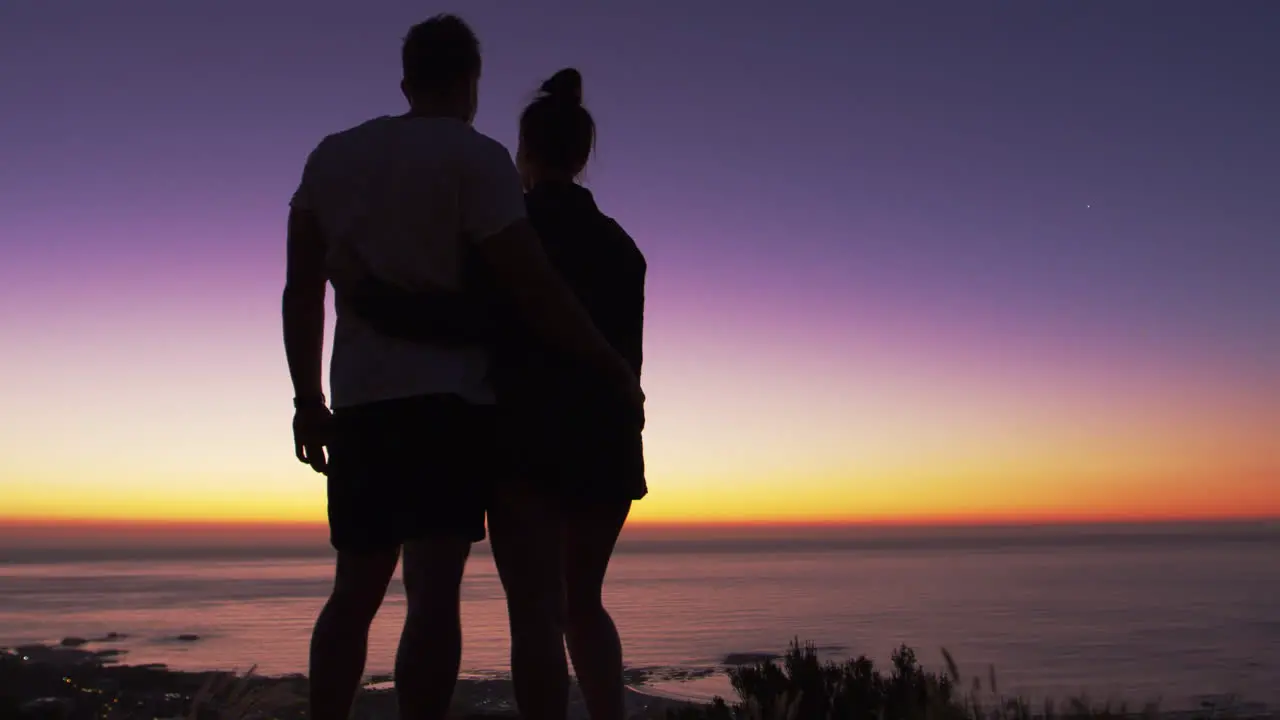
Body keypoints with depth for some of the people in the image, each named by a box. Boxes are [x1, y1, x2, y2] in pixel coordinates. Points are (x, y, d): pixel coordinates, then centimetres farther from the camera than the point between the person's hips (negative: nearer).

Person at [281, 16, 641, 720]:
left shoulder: (331, 156, 14)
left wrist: (307, 399, 18)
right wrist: (615, 370, -2)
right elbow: (534, 290, -11)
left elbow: (300, 290, 12)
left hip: (357, 400, 6)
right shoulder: (474, 157, -5)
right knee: (433, 589, -8)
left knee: (355, 588, 13)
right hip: (449, 398, -5)